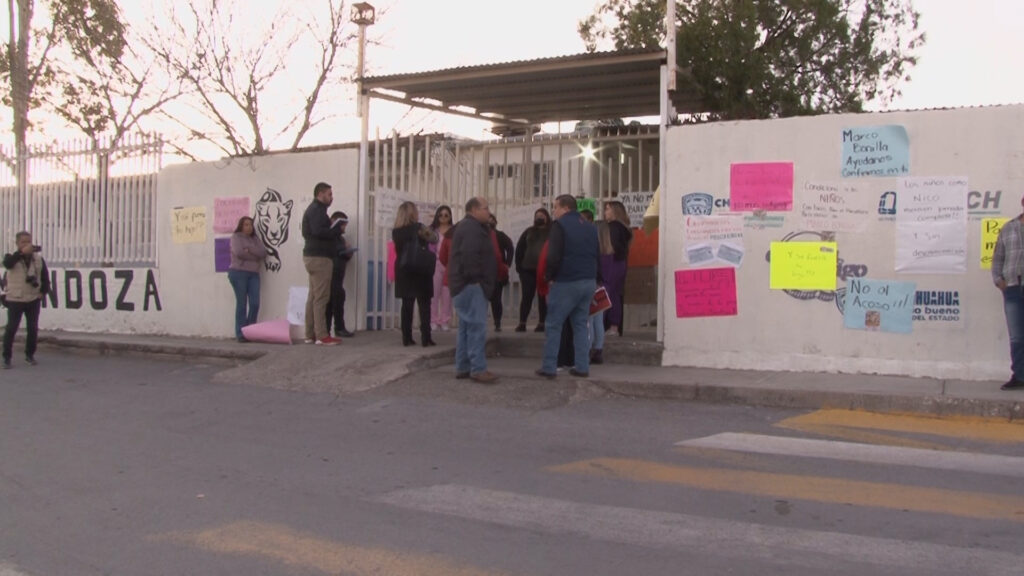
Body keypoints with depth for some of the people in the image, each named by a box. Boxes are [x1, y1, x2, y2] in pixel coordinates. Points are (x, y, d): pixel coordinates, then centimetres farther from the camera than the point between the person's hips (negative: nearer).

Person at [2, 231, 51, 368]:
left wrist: (43, 291, 0)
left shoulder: (38, 258, 3)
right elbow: (7, 263, -31)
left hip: (34, 299, 3)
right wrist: (22, 252, -40)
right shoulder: (12, 257, -6)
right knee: (11, 328, -4)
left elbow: (45, 276, 10)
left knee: (33, 328, 7)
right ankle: (7, 357, 3)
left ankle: (30, 354, 22)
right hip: (15, 299, -3)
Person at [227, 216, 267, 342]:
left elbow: (263, 253, 2)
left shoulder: (255, 239, 19)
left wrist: (249, 249, -9)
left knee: (255, 303, -6)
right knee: (242, 304, -5)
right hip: (238, 273, -4)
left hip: (253, 274, 4)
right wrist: (255, 257, -3)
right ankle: (240, 334, -2)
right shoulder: (236, 237, 5)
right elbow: (239, 252, -12)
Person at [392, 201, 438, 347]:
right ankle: (425, 338, -6)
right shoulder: (418, 228, -9)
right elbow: (433, 239, -10)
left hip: (403, 271, 4)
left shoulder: (396, 231, 3)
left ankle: (407, 338, 4)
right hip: (420, 270, -4)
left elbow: (398, 250, 10)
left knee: (407, 305, 7)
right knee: (424, 304, 0)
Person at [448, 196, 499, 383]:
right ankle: (478, 369, -13)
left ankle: (463, 367, 16)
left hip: (467, 286, 11)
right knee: (477, 327, -12)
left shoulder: (469, 227, 21)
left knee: (467, 327, 13)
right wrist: (475, 278, -21)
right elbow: (469, 255, -26)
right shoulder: (471, 228, -14)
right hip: (471, 285, -11)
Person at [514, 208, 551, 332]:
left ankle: (541, 324, 7)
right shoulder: (529, 231, 12)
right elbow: (519, 248, 11)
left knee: (543, 298, 3)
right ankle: (522, 323, 3)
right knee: (527, 297, 2)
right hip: (528, 269, 2)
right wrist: (519, 265, 2)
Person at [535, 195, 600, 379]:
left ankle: (549, 367, 1)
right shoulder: (590, 227, 15)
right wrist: (592, 276, 16)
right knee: (581, 324, 13)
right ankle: (582, 367, 9)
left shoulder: (560, 225, -8)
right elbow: (597, 255, 17)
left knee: (553, 325, 1)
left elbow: (553, 256, -15)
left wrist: (550, 276, -2)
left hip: (566, 282, -7)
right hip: (589, 281, 7)